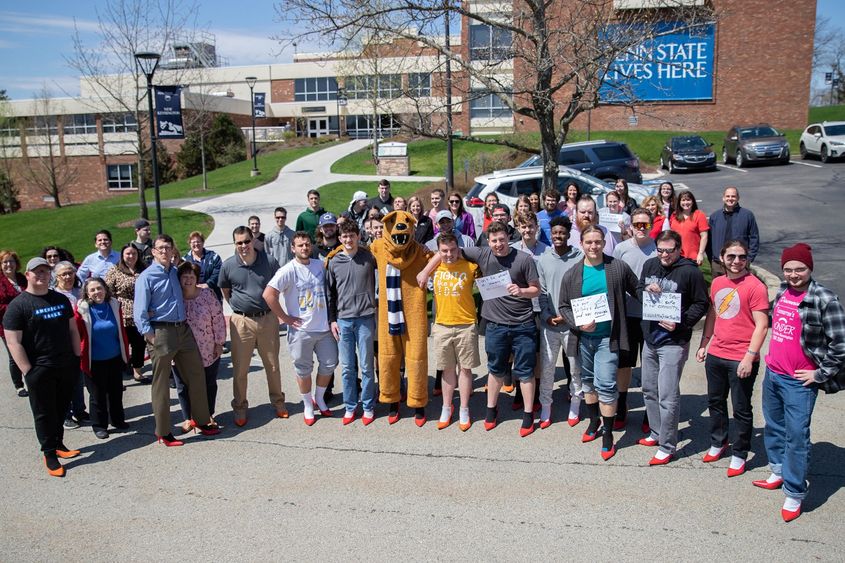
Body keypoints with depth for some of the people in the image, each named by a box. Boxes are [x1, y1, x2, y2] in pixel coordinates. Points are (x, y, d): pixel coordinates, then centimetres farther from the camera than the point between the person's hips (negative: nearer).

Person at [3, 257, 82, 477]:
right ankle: (49, 454, 16)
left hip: (66, 366, 5)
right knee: (45, 413, 5)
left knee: (61, 408, 15)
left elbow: (72, 329, 15)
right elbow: (13, 343, -12)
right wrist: (28, 372, -14)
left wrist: (77, 357, 10)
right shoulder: (18, 305, -8)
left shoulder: (61, 299, 9)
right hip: (40, 370, -5)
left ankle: (58, 443, 31)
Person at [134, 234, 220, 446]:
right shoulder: (146, 277, -7)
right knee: (161, 384, 3)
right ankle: (163, 433, 13)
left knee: (196, 375, 11)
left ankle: (202, 422, 24)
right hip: (161, 331, -7)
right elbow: (139, 311, -11)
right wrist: (149, 334, -16)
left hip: (183, 329, 7)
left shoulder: (175, 271, 13)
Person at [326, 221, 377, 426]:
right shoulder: (334, 262, 5)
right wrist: (332, 320, 5)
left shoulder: (369, 257, 0)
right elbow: (329, 292, 10)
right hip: (343, 320, 2)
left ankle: (368, 407, 16)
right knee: (347, 367, 7)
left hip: (365, 318, -1)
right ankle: (350, 406, 20)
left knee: (366, 366, 3)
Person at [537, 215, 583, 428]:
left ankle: (575, 406, 25)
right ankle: (545, 408, 17)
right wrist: (547, 315, -5)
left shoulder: (580, 258, -4)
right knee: (546, 367, 6)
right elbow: (541, 291, 6)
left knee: (575, 367, 9)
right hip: (549, 323, 2)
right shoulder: (543, 259, 5)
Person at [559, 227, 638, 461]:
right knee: (588, 380, 18)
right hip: (583, 336, 3)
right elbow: (564, 306, 4)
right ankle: (594, 421, 39)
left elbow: (637, 291, 8)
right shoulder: (572, 274, 1)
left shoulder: (618, 268, -4)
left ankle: (608, 435, 7)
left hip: (608, 337, -3)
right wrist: (578, 324, -12)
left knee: (605, 384, -7)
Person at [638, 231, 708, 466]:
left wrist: (681, 323, -19)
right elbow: (638, 290, 15)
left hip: (673, 342, -7)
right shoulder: (650, 265, 5)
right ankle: (656, 433, 37)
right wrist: (647, 291, -9)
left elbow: (701, 303, -7)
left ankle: (667, 446, 8)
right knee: (649, 390, 19)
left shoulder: (690, 272, -12)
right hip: (650, 338, 7)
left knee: (667, 396, -5)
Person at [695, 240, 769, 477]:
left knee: (741, 409, 6)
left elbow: (762, 325, -15)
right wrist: (703, 344, 17)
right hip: (715, 355, 6)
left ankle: (739, 454, 22)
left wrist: (749, 357, -19)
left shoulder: (755, 287, -13)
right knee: (715, 402, 20)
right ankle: (718, 443, 39)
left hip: (741, 360, -6)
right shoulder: (717, 283, 7)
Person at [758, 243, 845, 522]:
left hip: (798, 382, -7)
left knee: (796, 436, -3)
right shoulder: (782, 292, 6)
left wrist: (820, 375, -11)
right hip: (772, 373, 7)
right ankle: (779, 472, 39)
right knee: (773, 427, 20)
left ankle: (794, 494, 8)